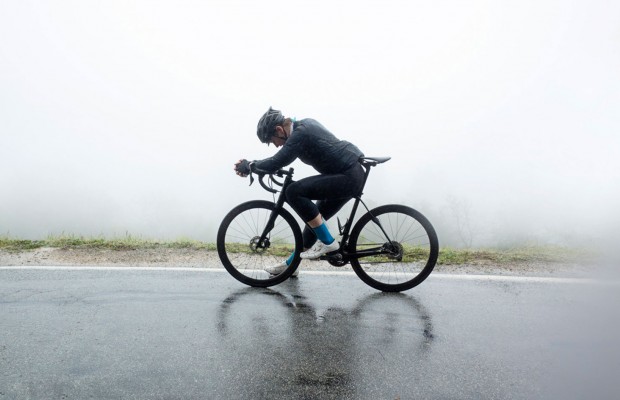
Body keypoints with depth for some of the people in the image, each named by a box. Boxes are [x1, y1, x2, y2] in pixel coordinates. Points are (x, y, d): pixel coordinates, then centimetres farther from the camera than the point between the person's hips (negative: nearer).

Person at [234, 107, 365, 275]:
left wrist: (248, 166, -4)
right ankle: (290, 264, 28)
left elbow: (277, 162, -21)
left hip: (348, 177, -10)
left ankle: (327, 242, -8)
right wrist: (251, 164, 12)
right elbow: (280, 159, 20)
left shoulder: (300, 133, -17)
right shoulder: (304, 124, 13)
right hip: (353, 175, 10)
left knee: (294, 192, -17)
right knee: (314, 217, 15)